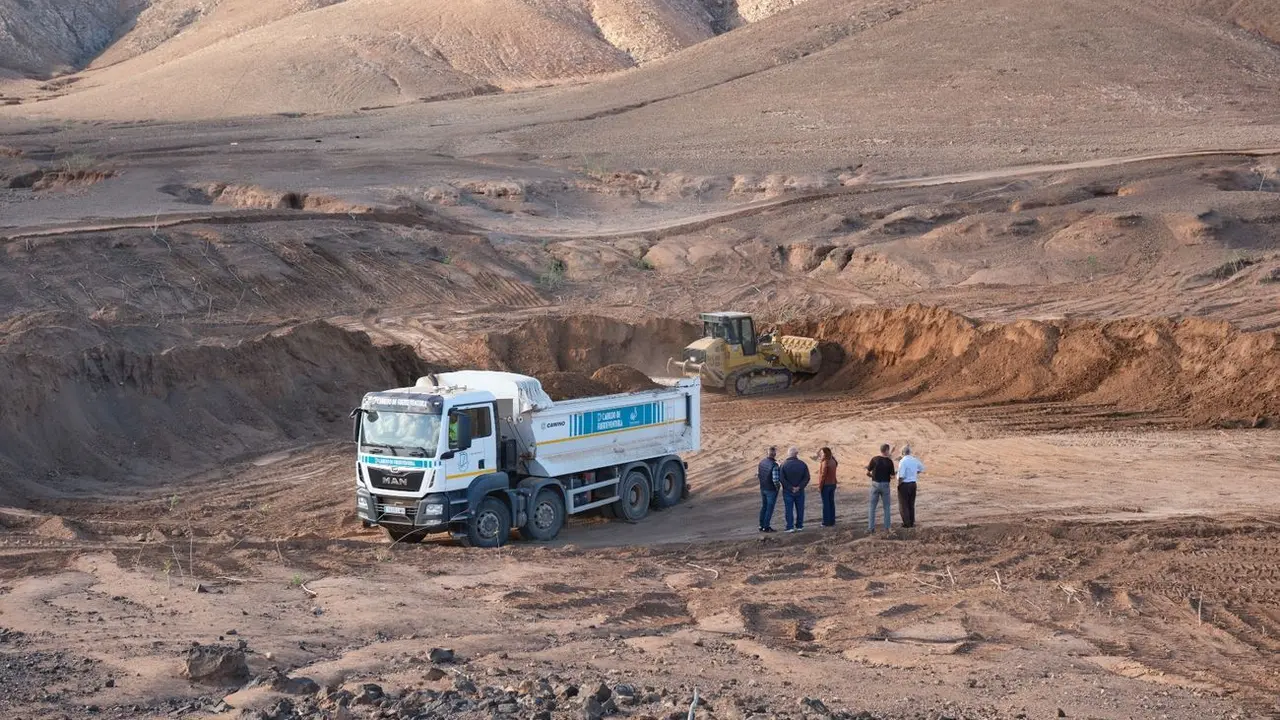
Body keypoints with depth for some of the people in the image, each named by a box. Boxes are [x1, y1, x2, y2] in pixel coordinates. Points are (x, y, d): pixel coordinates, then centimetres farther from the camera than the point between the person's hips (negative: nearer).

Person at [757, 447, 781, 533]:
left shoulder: (762, 462, -2)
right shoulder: (774, 465, -24)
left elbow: (758, 473, 11)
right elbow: (775, 480, -28)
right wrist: (778, 486, -9)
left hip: (763, 488, 7)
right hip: (771, 490, -7)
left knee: (764, 507, 18)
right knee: (770, 508, 4)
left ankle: (761, 526, 24)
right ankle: (766, 527, 7)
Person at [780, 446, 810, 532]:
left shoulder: (784, 465, -10)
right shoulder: (802, 464, -3)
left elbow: (782, 479, -14)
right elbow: (806, 478, -6)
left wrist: (790, 488, -11)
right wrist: (799, 487, -9)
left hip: (788, 491, -2)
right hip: (800, 491, 2)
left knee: (789, 509, 3)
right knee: (800, 509, 12)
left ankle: (790, 527, 0)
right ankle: (799, 526, 16)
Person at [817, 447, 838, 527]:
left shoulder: (825, 463, -18)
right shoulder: (833, 461, 8)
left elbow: (823, 475, -19)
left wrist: (819, 486, -15)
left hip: (825, 485, -8)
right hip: (832, 484, 8)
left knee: (826, 504, -3)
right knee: (831, 503, 10)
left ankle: (826, 522, -1)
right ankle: (832, 522, 13)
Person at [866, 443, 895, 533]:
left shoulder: (874, 459, -6)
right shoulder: (889, 461, -7)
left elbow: (867, 473, -5)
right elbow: (892, 476, -6)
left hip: (875, 484, 0)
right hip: (885, 485, 0)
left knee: (871, 506, 6)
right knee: (886, 507, 13)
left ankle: (871, 527, 0)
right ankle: (887, 527, 13)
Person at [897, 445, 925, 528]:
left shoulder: (903, 462, -21)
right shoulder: (915, 460, 2)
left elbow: (901, 476, -25)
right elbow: (922, 468, 20)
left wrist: (898, 484, -10)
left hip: (904, 485, -7)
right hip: (913, 483, 7)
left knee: (903, 505, 5)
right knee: (911, 505, 17)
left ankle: (907, 523, 5)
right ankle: (912, 522, 22)